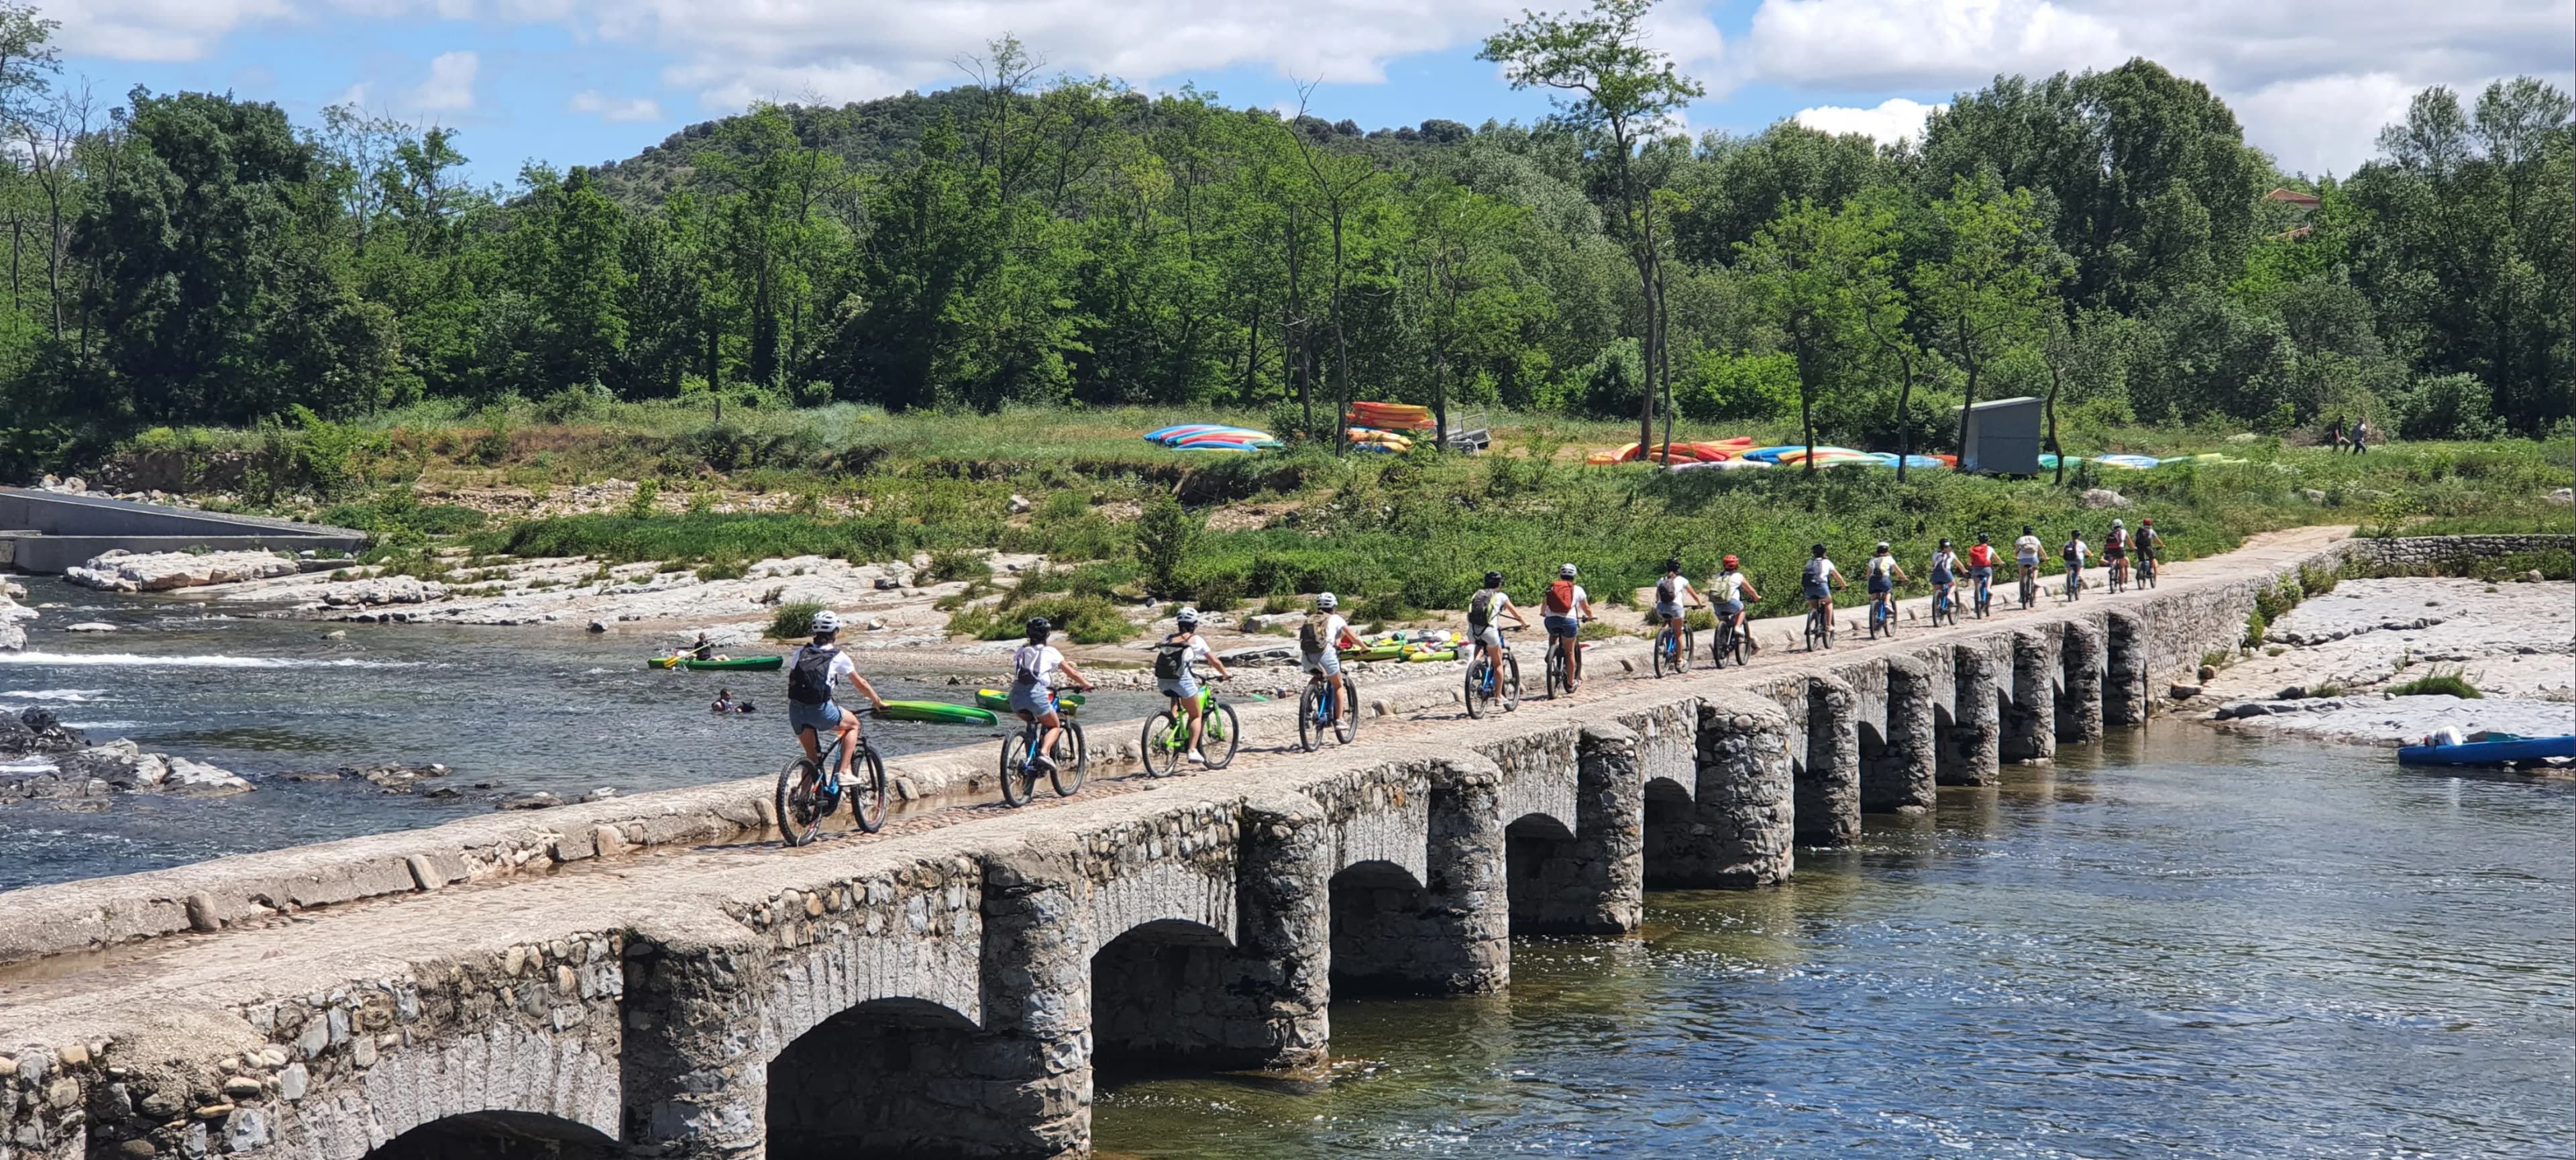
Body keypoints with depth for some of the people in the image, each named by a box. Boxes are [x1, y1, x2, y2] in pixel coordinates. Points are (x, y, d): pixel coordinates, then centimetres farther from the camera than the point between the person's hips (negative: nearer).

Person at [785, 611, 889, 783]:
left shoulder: (801, 652, 14)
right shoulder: (838, 657, 5)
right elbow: (861, 684, 14)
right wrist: (878, 702, 28)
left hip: (795, 710, 4)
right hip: (820, 710, -4)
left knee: (811, 755, 22)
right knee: (853, 723, 23)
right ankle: (844, 772, 12)